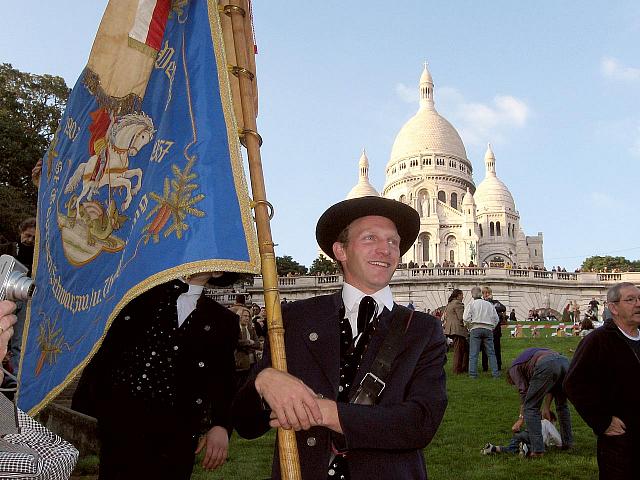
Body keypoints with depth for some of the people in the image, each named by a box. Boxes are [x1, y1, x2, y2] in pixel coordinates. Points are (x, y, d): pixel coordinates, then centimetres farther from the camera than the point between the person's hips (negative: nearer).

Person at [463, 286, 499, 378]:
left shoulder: (471, 303, 3)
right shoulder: (489, 304, 15)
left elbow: (466, 318, -6)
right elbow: (496, 319, 14)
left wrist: (469, 327, 8)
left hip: (475, 329, -3)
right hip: (488, 329, 3)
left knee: (473, 353, -1)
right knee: (491, 353, 8)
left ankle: (473, 374, -4)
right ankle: (495, 373, 6)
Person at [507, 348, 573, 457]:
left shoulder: (514, 368, 23)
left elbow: (523, 391, 10)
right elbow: (552, 385, 36)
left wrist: (521, 418, 15)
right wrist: (546, 408, 38)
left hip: (546, 366, -7)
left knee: (531, 408, 5)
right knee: (562, 405, 29)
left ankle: (537, 450, 0)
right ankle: (568, 442, 36)